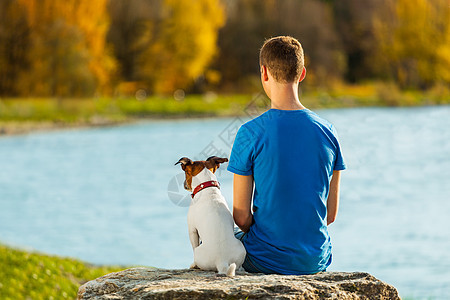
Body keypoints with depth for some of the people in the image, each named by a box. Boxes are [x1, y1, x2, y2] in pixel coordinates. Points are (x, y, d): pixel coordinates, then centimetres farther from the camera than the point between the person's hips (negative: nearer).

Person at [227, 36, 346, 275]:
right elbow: (331, 213, 2)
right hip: (316, 261, 4)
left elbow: (241, 216, -11)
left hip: (266, 261, -4)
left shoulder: (250, 134, -15)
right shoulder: (327, 132, -3)